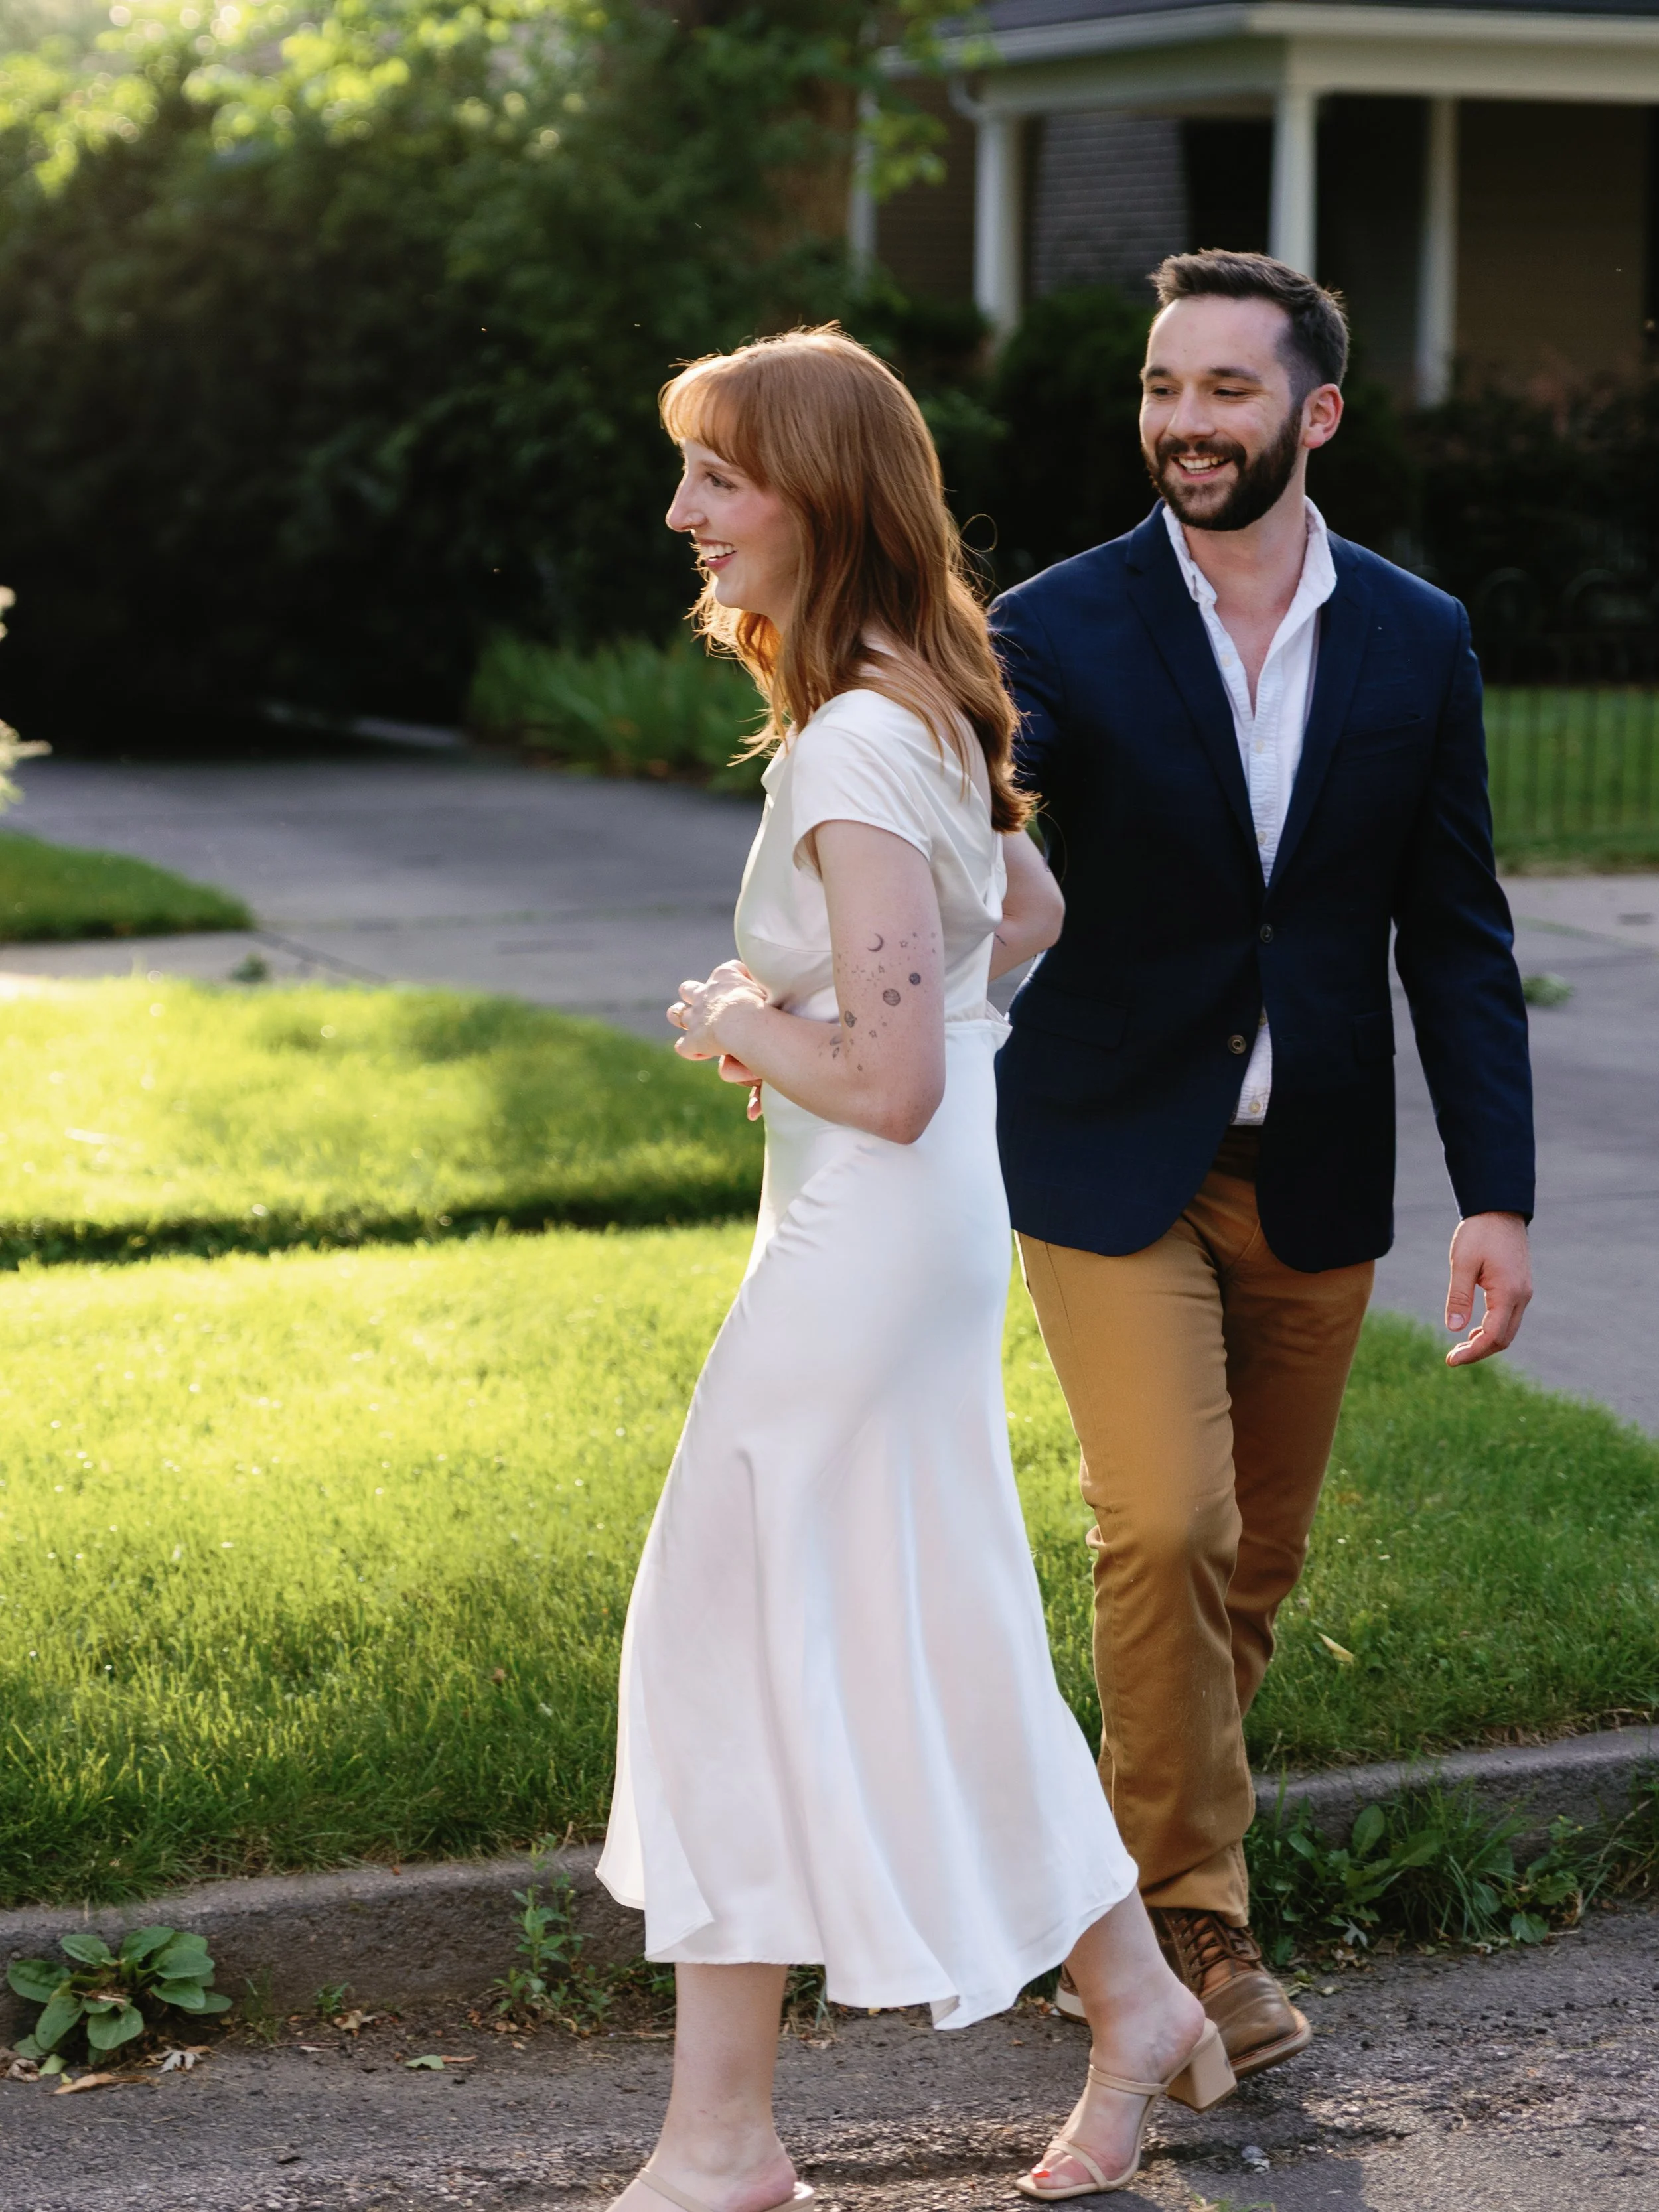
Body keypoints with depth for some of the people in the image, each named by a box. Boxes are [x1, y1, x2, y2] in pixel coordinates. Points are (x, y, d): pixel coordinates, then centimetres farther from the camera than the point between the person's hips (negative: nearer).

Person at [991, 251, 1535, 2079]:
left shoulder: (1416, 645, 1)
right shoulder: (1056, 634, -7)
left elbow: (1456, 937, 3)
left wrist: (1495, 1193, -2)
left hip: (1314, 1175, 3)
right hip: (1115, 1166, -3)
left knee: (1256, 1558, 10)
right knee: (1167, 1531, -14)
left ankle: (1128, 1891, 28)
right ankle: (1187, 1914, 3)